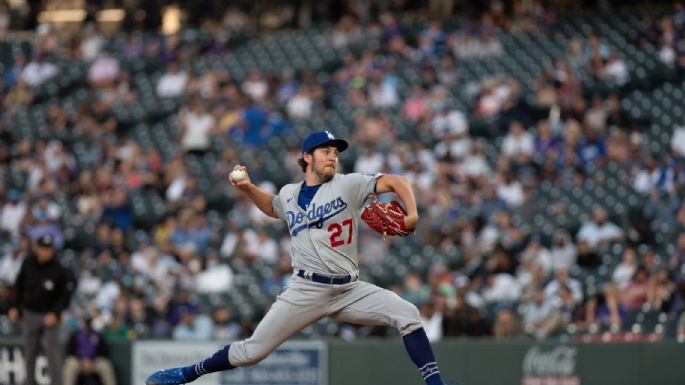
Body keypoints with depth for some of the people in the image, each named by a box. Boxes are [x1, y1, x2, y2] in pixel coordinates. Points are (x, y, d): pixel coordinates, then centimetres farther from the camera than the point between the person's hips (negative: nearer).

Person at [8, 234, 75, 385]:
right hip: (29, 314, 4)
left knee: (52, 350, -11)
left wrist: (55, 314, -17)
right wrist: (15, 307, 4)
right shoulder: (28, 263, -6)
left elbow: (66, 294, -8)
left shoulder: (59, 270, -17)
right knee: (29, 351, 13)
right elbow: (19, 285, 9)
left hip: (50, 315, -4)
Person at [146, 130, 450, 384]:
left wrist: (412, 215, -22)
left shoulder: (348, 185, 1)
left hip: (350, 290, 0)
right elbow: (272, 206, 34)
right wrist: (247, 187, 17)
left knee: (407, 314, -19)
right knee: (252, 351, -3)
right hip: (307, 290, 0)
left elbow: (396, 182, -5)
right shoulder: (289, 195, 10)